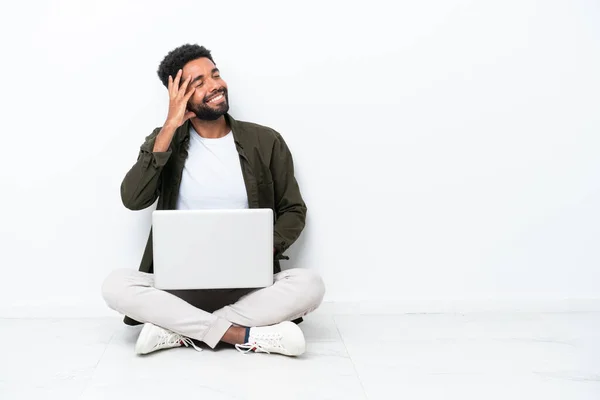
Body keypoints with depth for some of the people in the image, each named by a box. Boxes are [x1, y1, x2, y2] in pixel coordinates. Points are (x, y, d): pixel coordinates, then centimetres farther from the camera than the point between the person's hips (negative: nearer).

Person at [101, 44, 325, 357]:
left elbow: (293, 211, 8)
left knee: (309, 284, -29)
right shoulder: (164, 140, 4)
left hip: (249, 285, 0)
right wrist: (170, 127, -13)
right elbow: (132, 200, -12)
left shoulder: (266, 142, 2)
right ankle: (245, 336, -28)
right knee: (116, 285, -27)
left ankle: (180, 332, -23)